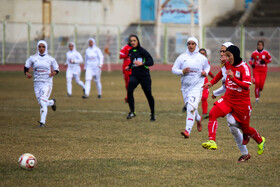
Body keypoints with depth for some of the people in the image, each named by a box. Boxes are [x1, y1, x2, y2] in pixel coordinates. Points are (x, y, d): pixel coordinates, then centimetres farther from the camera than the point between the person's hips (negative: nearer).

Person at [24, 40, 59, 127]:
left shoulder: (50, 59, 1)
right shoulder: (33, 58, 3)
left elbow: (56, 69, 9)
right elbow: (26, 67, 9)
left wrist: (54, 73, -13)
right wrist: (27, 73, -12)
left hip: (47, 83, -3)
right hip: (37, 83, 3)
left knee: (43, 102, -17)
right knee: (41, 103, 7)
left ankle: (42, 122, -13)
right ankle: (52, 102, 41)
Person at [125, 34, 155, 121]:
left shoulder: (142, 51, -9)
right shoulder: (131, 51, 9)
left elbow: (151, 62, -15)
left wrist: (142, 63, -28)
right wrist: (129, 66, 14)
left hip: (144, 75, -4)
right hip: (134, 75, 4)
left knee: (148, 94, 4)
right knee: (129, 90, -21)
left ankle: (153, 114, 23)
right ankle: (132, 112, -15)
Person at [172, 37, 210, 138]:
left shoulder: (202, 58, 2)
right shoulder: (182, 57, 2)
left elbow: (207, 67, 20)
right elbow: (174, 69, 3)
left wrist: (205, 72, -2)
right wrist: (182, 71, -16)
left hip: (197, 85, -3)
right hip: (185, 86, 3)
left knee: (192, 107, -20)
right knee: (190, 108, 15)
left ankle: (188, 130, -26)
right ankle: (198, 119, 49)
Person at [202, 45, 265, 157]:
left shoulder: (244, 68, -16)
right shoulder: (227, 65, 3)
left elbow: (246, 85, -26)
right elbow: (221, 73, 27)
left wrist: (233, 78, -38)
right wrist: (211, 83, 23)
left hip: (242, 102, -5)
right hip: (228, 98, 5)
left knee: (245, 128, 8)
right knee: (212, 113, -21)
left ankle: (260, 141, 40)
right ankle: (212, 141, -29)